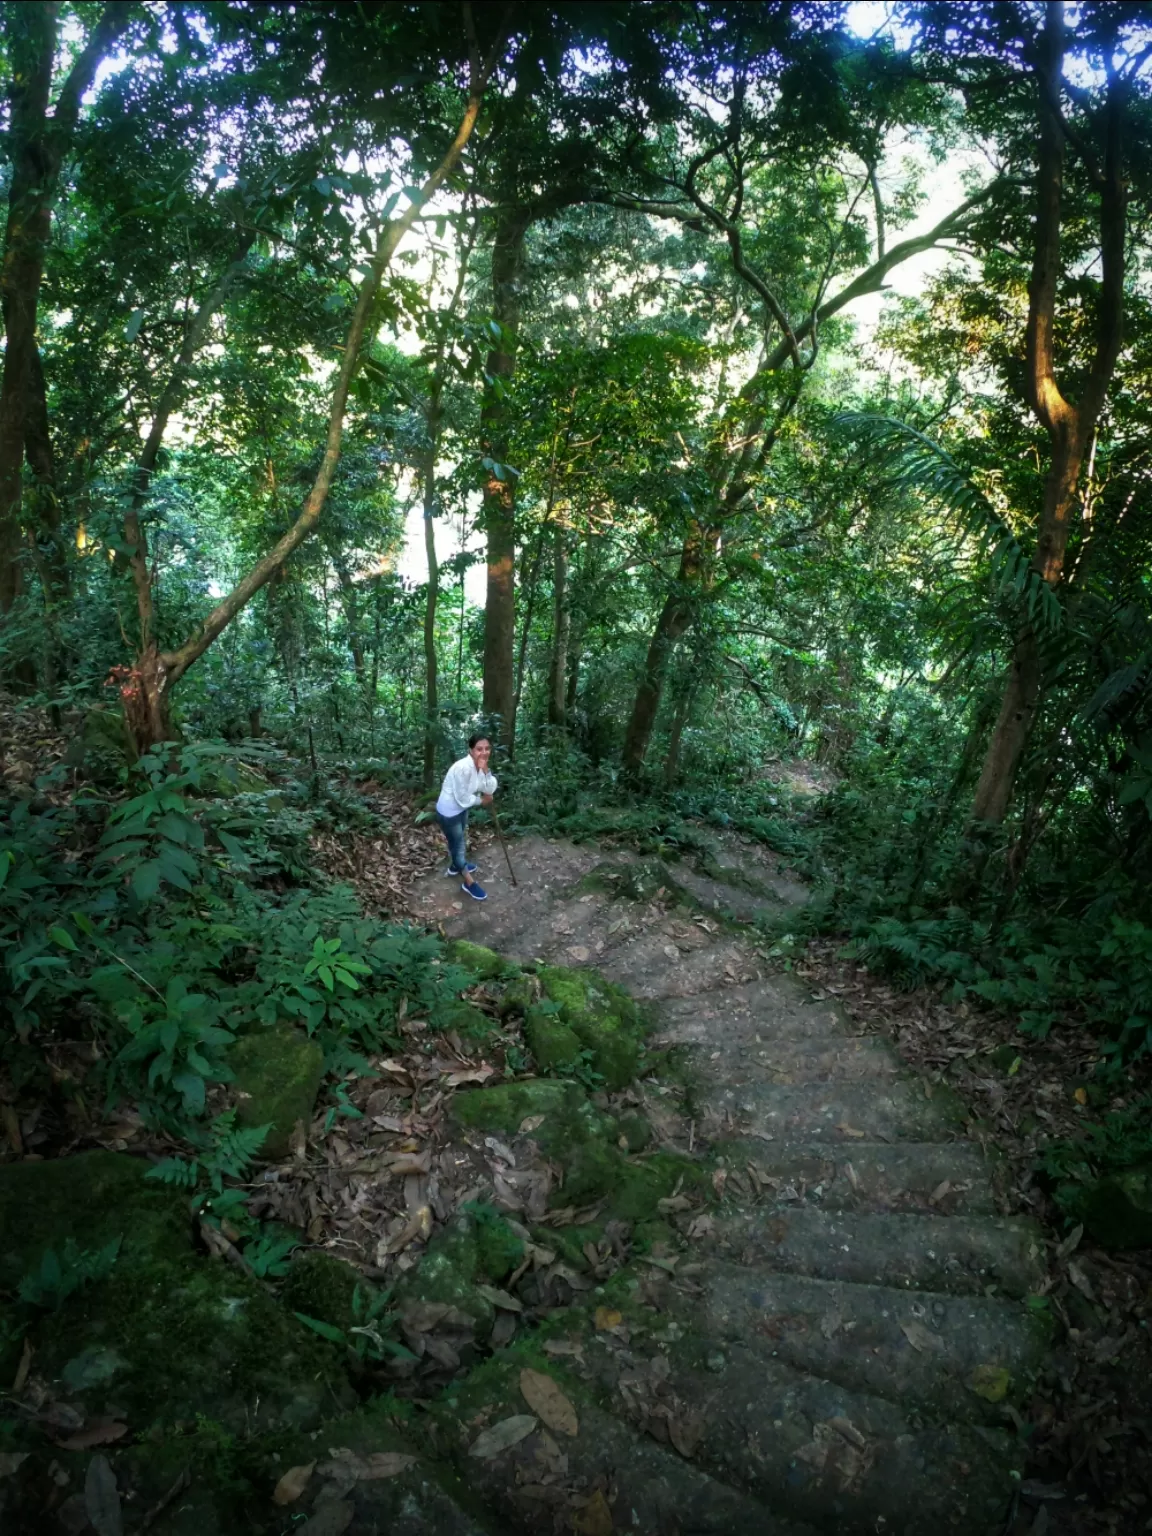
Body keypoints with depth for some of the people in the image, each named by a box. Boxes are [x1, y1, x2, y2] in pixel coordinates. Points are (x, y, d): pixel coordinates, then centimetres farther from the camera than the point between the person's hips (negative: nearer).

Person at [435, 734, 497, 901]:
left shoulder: (480, 766, -9)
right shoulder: (463, 768, -35)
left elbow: (490, 790, -11)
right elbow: (463, 799, -28)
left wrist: (485, 770, -26)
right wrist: (482, 800, -12)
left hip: (462, 808, 9)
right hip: (449, 811, -9)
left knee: (459, 839, 30)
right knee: (457, 844, 9)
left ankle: (455, 866, 56)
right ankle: (469, 883, 26)